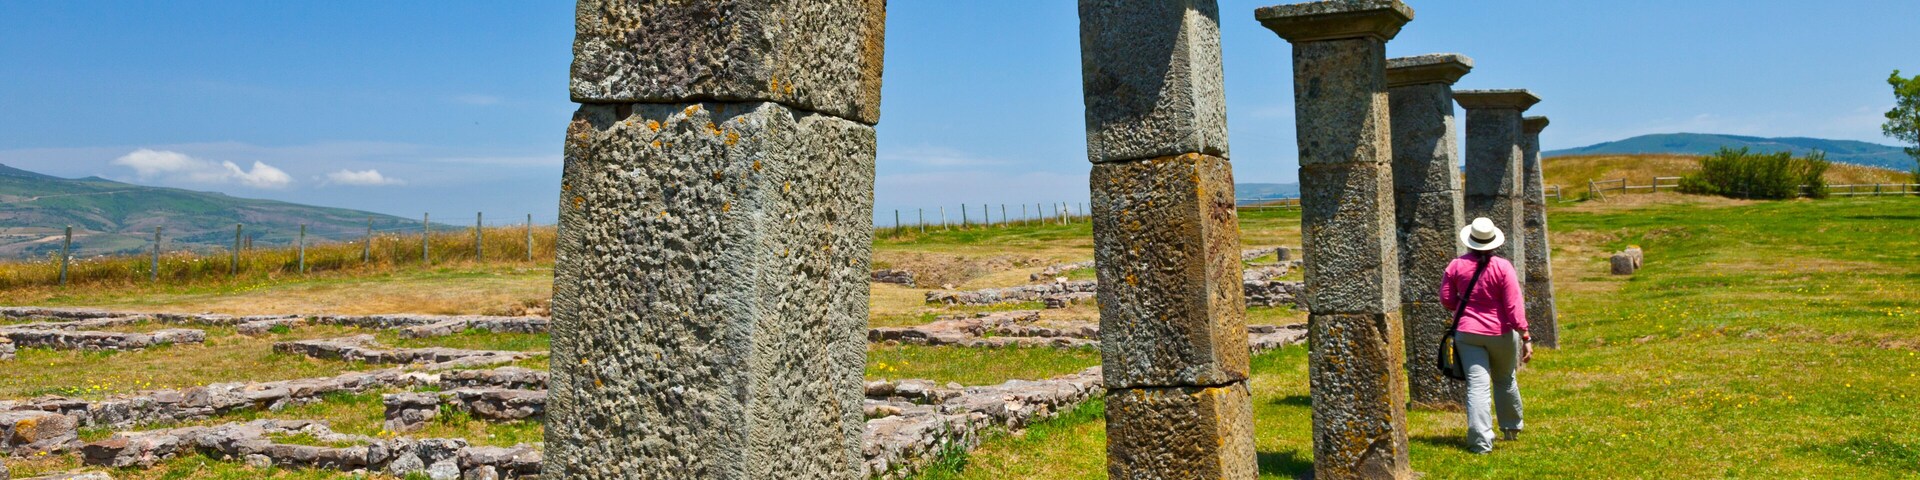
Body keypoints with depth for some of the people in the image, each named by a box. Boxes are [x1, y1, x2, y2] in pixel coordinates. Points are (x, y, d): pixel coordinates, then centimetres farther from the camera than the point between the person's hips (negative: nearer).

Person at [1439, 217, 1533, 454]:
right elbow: (1514, 306, -13)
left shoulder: (1456, 266, -5)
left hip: (1467, 334, 0)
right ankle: (1512, 428, 40)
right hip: (1501, 334, 0)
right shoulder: (1503, 267, -11)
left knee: (1477, 385, -4)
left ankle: (1480, 440, -13)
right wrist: (1525, 337, -10)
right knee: (1505, 380, 21)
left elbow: (1447, 299, 2)